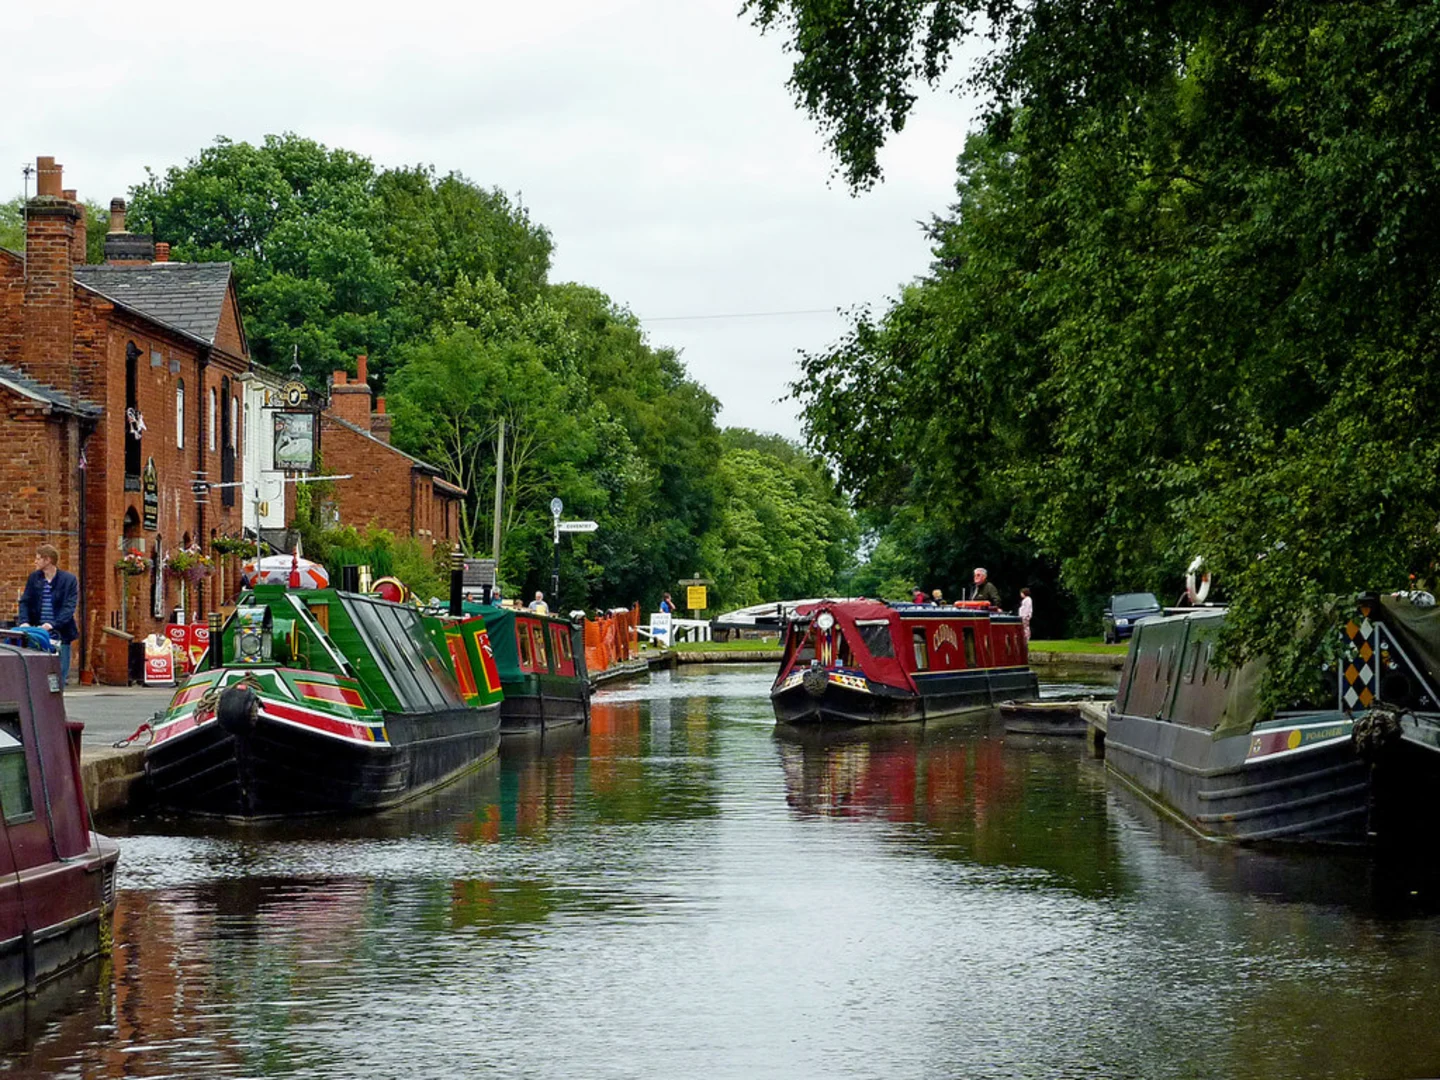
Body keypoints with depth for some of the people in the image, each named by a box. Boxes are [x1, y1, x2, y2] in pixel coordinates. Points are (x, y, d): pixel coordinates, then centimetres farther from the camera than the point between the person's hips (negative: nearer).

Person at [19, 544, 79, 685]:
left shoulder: (69, 579, -3)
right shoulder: (33, 578, 9)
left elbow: (69, 607, -10)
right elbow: (25, 602, 7)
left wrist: (53, 624, -24)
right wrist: (24, 621, -13)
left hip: (60, 636, -3)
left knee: (59, 677, -1)